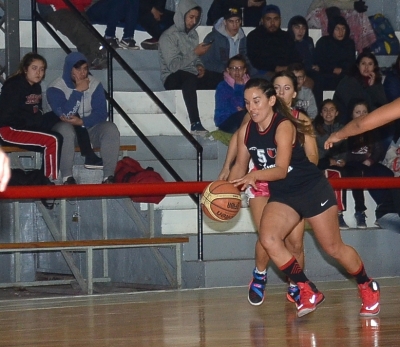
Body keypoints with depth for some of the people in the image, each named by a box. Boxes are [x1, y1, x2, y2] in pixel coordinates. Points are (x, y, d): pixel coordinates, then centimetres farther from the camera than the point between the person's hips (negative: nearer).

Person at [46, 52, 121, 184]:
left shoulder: (95, 85, -2)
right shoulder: (55, 88, -11)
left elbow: (101, 114, -9)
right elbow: (63, 116, -25)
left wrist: (81, 121, -25)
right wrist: (78, 91, -24)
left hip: (89, 128, 3)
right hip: (69, 130, -3)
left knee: (111, 129, -26)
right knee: (65, 129, -38)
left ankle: (108, 177, -27)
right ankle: (67, 177, -34)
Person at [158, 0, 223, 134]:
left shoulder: (193, 34, 13)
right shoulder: (168, 36, -10)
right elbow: (173, 65, -19)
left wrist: (199, 66, -1)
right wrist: (195, 53, -19)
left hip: (192, 76, 7)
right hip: (173, 78, -7)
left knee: (222, 78, -16)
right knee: (190, 78, -42)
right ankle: (195, 124, -49)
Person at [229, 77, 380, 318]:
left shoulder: (284, 127, -23)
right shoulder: (246, 131, -5)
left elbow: (281, 170, -32)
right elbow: (241, 165, 7)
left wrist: (254, 175, -49)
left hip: (313, 190, -5)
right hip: (282, 196, 6)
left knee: (334, 248, 3)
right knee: (268, 239, -20)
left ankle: (368, 287, 29)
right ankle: (308, 293, -8)